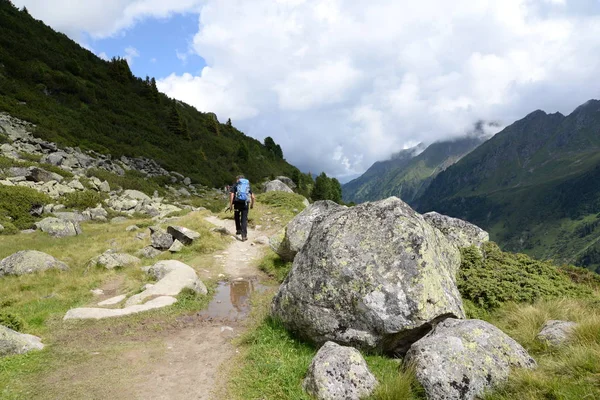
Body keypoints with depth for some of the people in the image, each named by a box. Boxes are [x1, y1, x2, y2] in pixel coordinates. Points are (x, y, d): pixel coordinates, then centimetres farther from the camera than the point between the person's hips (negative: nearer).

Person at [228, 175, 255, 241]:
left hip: (237, 202, -1)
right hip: (245, 203, 1)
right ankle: (244, 235, -5)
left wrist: (230, 204, -5)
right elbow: (252, 196, 10)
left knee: (237, 216, 24)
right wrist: (252, 204, 23)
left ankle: (238, 230, 28)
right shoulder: (248, 185, 17)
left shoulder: (235, 185, 9)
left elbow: (231, 194, -7)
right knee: (244, 219, 3)